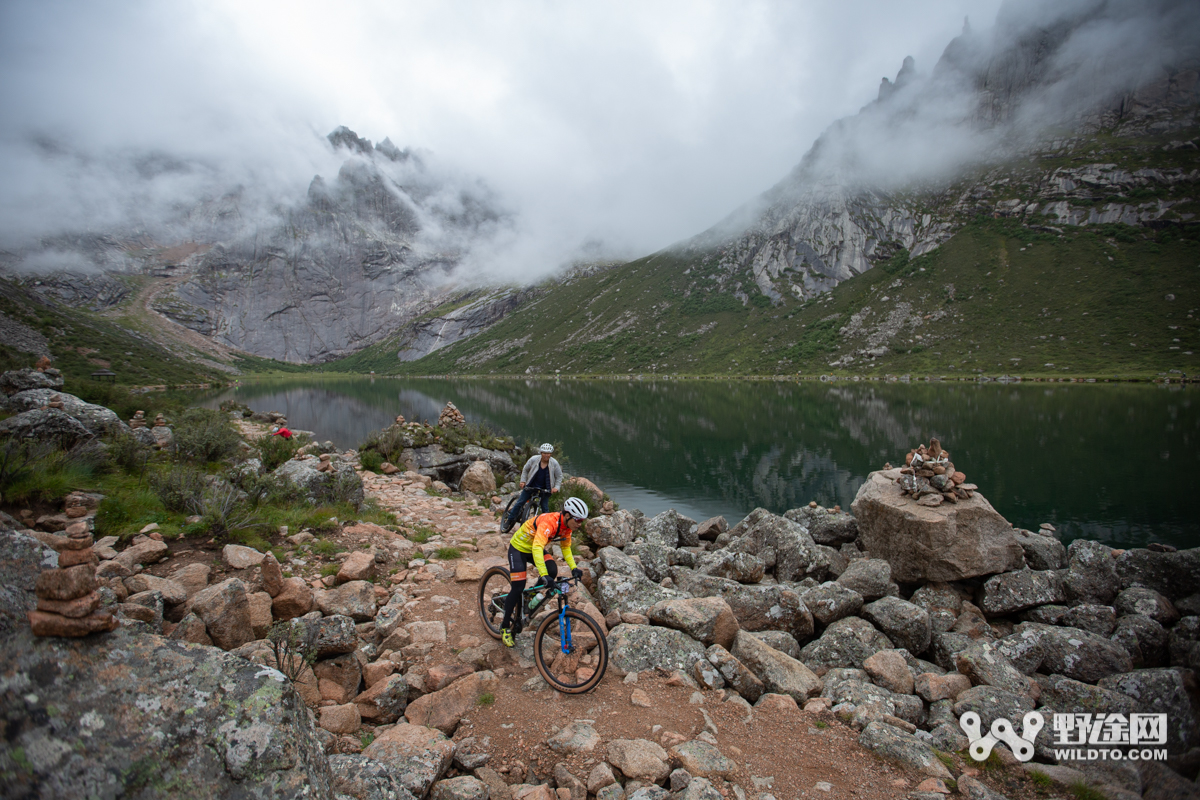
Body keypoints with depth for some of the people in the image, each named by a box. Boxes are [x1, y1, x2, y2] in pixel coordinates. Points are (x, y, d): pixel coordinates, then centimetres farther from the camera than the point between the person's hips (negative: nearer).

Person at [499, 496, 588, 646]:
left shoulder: (566, 525, -13)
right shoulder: (548, 522, -37)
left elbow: (566, 547, 2)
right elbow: (537, 548, -48)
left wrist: (573, 568, -10)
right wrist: (544, 575, -56)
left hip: (535, 548, 7)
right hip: (519, 548, -7)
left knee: (552, 570, -18)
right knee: (518, 588, -9)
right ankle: (505, 627, 10)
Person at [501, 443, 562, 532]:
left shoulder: (554, 463, -13)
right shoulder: (533, 459, -13)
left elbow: (559, 476, -1)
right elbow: (525, 470, 4)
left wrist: (556, 487, -11)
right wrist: (523, 481, -1)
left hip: (545, 489, -1)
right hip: (531, 486, 1)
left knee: (545, 507, -2)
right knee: (519, 503, 2)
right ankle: (509, 521, 16)